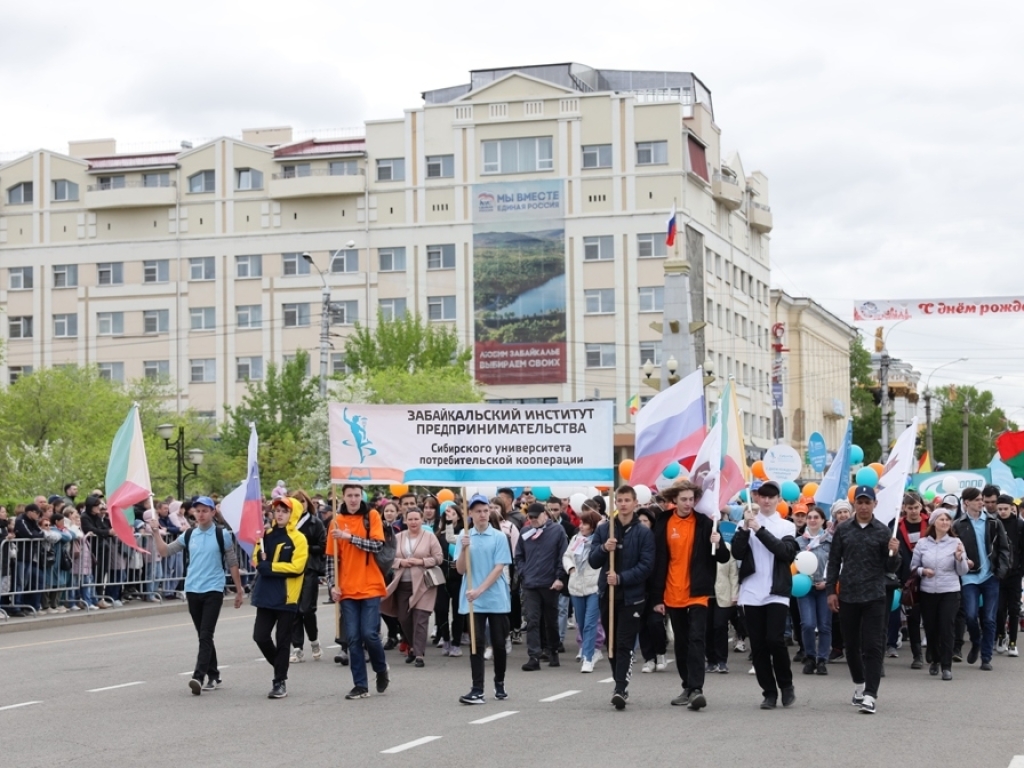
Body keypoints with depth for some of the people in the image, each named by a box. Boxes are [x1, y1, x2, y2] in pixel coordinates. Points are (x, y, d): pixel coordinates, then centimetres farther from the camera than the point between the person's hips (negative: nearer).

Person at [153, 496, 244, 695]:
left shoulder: (222, 535, -2)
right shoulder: (188, 536, 8)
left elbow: (232, 564, 3)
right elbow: (164, 551, 8)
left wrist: (239, 590, 5)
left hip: (213, 591, -4)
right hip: (192, 591, 4)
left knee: (206, 635, -13)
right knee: (203, 636, 11)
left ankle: (199, 677, -21)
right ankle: (213, 676, 21)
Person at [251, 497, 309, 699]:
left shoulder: (298, 539, -7)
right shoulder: (266, 535, 10)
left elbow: (296, 567, -15)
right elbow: (256, 559, 10)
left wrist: (270, 567, -15)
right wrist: (262, 565, -12)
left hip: (287, 597, -5)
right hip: (266, 595, 5)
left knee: (282, 641, 3)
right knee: (260, 636, 1)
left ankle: (280, 682, 11)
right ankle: (280, 667, 25)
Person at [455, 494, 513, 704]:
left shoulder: (499, 537, -2)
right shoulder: (464, 537, 4)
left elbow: (499, 568, -7)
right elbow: (461, 569, 1)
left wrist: (480, 590, -16)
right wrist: (464, 549, -16)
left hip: (497, 598, -1)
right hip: (473, 600, 1)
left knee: (499, 643, 6)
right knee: (477, 643, -3)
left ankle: (500, 684, 24)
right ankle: (477, 689, -5)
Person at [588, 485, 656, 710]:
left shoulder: (644, 533, -3)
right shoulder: (603, 529, 7)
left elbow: (646, 566, -8)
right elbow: (593, 561, 5)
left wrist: (621, 578, -18)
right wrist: (603, 548, -16)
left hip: (632, 596, -4)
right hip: (607, 594, 4)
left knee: (625, 644, -10)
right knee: (611, 643, 10)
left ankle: (620, 689, -16)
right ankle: (620, 685, 21)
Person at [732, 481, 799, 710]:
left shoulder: (787, 526, 8)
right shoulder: (747, 523, 11)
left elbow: (786, 551, -10)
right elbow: (737, 553, -1)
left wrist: (760, 529, -13)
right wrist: (745, 528, -13)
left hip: (777, 592, -2)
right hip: (751, 593, 2)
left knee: (775, 639, -14)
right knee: (758, 645, 2)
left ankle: (786, 685, 7)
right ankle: (769, 692, 10)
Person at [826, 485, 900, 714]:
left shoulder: (883, 531, -1)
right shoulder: (843, 530, 5)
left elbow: (890, 569, 1)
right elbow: (834, 562, 9)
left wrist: (894, 554, -19)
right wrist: (831, 590, 3)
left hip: (874, 597, -3)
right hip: (847, 596, 3)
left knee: (873, 646, -7)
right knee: (851, 645, 13)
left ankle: (870, 695, -11)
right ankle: (859, 684, 33)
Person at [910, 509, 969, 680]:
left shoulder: (956, 543, -1)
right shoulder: (922, 543, 2)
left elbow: (962, 572, 0)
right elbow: (913, 567, 8)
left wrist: (959, 558, -18)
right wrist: (922, 571, -12)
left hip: (950, 592, -2)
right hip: (927, 592, 2)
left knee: (946, 628, -9)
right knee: (930, 628, 10)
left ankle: (946, 666, -5)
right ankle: (934, 660, 32)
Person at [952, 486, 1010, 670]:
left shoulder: (994, 523, 7)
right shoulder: (958, 526, 2)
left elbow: (1004, 548, 7)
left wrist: (1002, 569, -6)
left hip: (991, 576, 1)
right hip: (970, 577, -1)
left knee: (989, 619, 1)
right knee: (970, 615, -12)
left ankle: (986, 657, 10)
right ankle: (975, 644, 18)